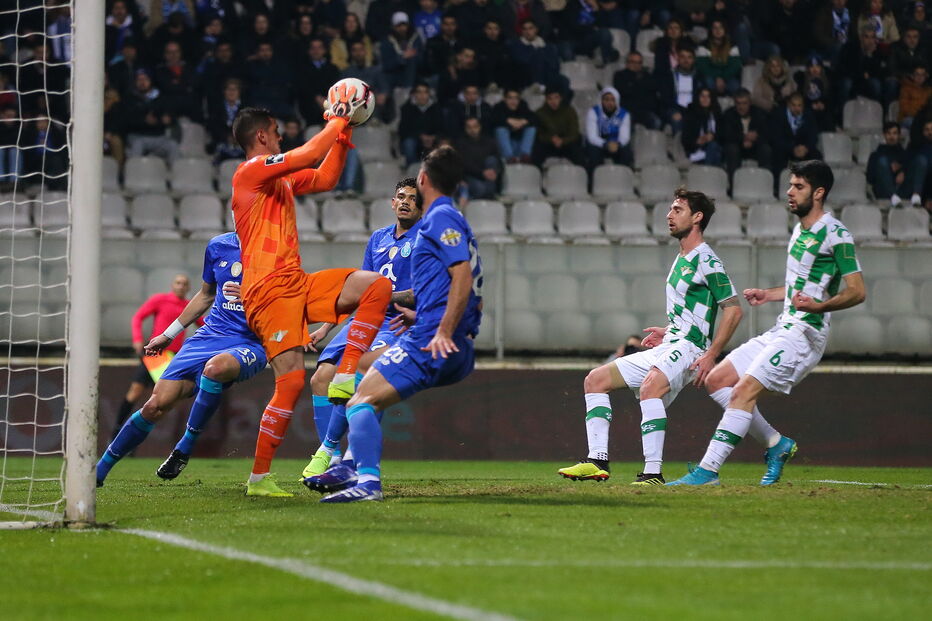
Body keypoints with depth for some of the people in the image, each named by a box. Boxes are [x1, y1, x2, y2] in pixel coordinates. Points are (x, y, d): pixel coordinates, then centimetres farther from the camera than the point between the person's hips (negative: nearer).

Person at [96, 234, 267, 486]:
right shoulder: (218, 246, 11)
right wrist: (168, 334, 30)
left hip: (249, 343, -4)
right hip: (210, 335, 4)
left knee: (215, 367, -40)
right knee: (156, 405, -7)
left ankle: (185, 448, -23)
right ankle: (99, 470, 7)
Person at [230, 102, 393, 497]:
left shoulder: (282, 178, 21)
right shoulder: (251, 171, -6)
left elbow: (326, 178, 30)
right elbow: (310, 154, -15)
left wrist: (342, 131, 23)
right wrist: (338, 121, -1)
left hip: (298, 285, 9)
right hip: (269, 290, -9)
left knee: (378, 286, -4)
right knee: (291, 380, -18)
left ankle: (344, 378, -8)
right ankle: (258, 478, -11)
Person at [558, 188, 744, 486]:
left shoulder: (706, 261, -10)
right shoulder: (681, 259, 19)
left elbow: (733, 310, -14)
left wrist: (710, 356, -20)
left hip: (688, 349, -10)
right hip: (667, 349, 10)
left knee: (650, 386, -38)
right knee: (595, 380, 7)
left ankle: (653, 473, -40)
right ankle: (598, 461, 1)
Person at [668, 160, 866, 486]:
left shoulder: (835, 234, -12)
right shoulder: (800, 229, 17)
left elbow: (857, 291, -16)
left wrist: (818, 305, -31)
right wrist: (768, 294, 19)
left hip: (804, 333, -10)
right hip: (783, 329, 10)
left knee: (743, 391, -20)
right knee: (716, 380, 7)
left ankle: (708, 470, -21)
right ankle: (777, 442, 8)